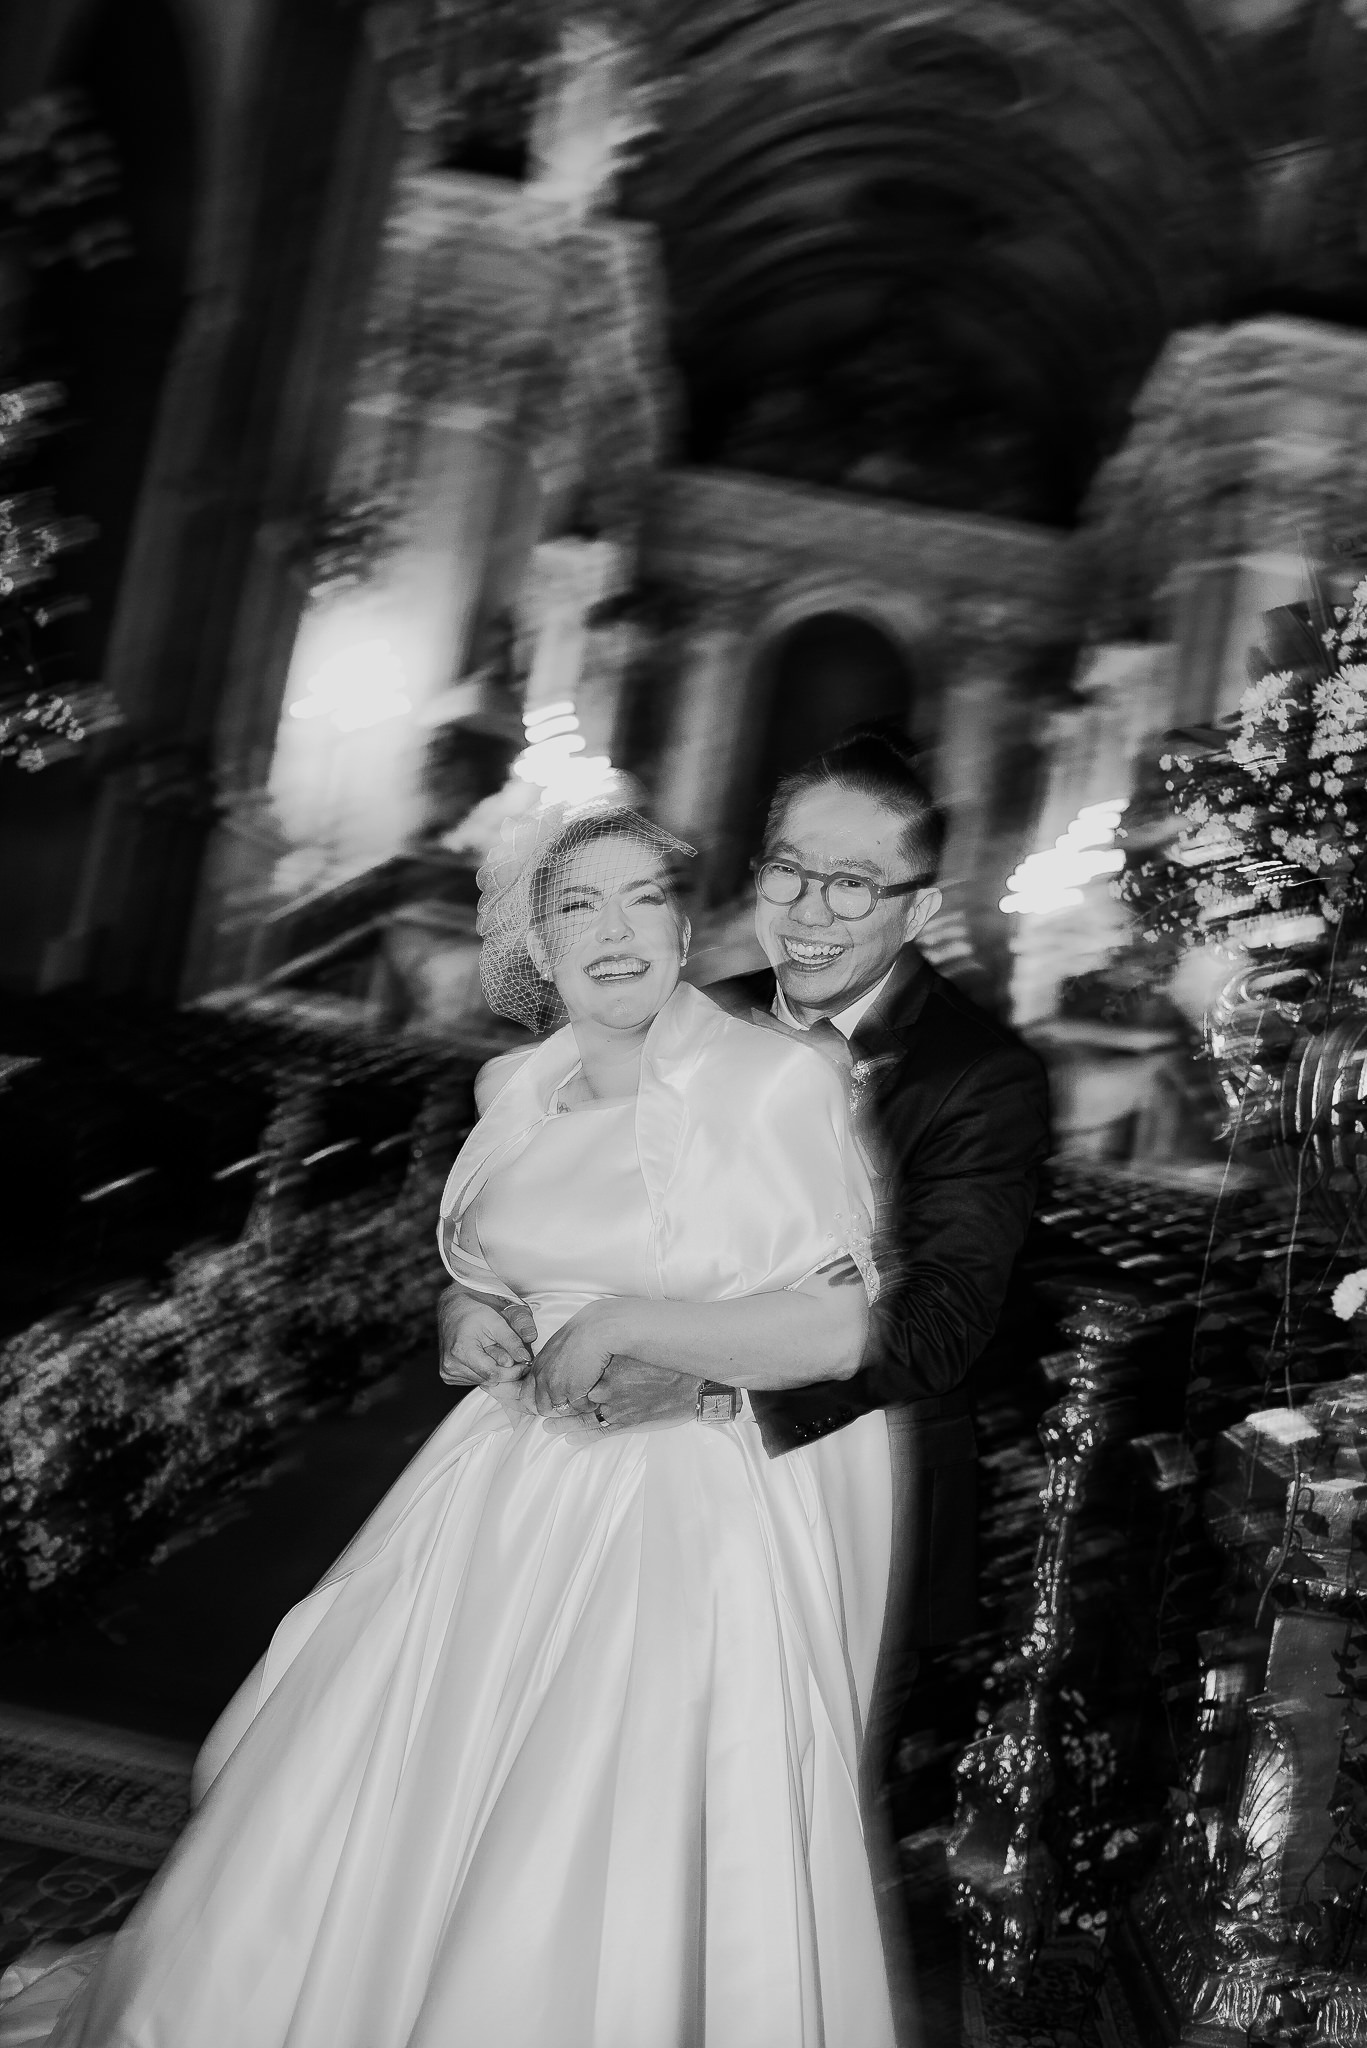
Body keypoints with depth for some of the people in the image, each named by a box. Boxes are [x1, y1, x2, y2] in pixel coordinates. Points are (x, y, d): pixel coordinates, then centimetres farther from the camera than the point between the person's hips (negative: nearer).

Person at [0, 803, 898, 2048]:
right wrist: (488, 1341, 8)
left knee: (602, 1883, -1)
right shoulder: (516, 1091, 7)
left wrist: (617, 1326, -17)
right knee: (346, 1819, 11)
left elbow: (835, 1335, -17)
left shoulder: (781, 1084, -12)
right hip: (506, 1496, 6)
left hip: (686, 1527, -5)